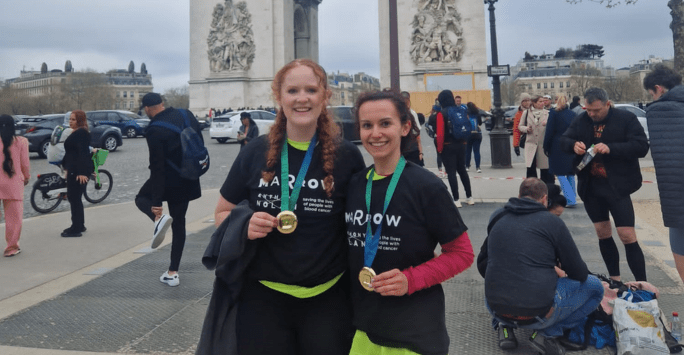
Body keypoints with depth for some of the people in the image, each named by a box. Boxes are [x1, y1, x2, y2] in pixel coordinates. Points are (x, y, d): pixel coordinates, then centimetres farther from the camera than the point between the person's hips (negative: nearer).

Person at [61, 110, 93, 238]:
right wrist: (68, 168, 24)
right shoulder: (75, 133, 17)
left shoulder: (82, 133, -15)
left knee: (75, 198, -7)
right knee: (72, 197, 15)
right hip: (73, 170, 11)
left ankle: (76, 229, -1)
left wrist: (82, 172, -30)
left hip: (79, 171, -11)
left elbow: (83, 153, -24)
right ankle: (79, 225, 25)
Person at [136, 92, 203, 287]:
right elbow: (200, 143, 8)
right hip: (188, 180, 6)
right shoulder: (186, 114, -1)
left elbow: (157, 167, -20)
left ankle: (159, 218, -10)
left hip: (169, 179, -6)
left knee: (142, 198, 25)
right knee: (179, 223, 15)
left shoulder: (154, 130, -19)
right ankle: (173, 273, 16)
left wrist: (156, 201, -17)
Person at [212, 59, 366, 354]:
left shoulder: (346, 155, -6)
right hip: (262, 298, 1)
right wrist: (244, 225, -13)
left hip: (329, 299, 0)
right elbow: (222, 213, 7)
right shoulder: (256, 152, -4)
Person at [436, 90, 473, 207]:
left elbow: (440, 133, -17)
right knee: (462, 170, 18)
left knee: (451, 172, 0)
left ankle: (456, 200, 0)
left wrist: (439, 148, -9)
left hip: (448, 146, -6)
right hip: (461, 145, 6)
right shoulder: (462, 110, 5)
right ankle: (469, 197, 23)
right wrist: (464, 142, 14)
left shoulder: (442, 113, -12)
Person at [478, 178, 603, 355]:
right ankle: (549, 334, 3)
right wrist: (554, 270, 26)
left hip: (496, 309, 4)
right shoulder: (552, 221, -4)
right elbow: (579, 273, 2)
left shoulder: (497, 216, 7)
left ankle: (505, 327, 14)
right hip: (538, 314, -4)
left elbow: (482, 264, 17)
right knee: (594, 285, 17)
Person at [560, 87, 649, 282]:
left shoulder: (626, 119, -9)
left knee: (627, 236, -7)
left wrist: (611, 148, -29)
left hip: (617, 186, -5)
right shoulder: (580, 121, 5)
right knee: (602, 233, 14)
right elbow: (563, 140, 6)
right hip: (590, 186, 5)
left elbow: (642, 146, -15)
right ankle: (615, 279, 28)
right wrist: (574, 144, -18)